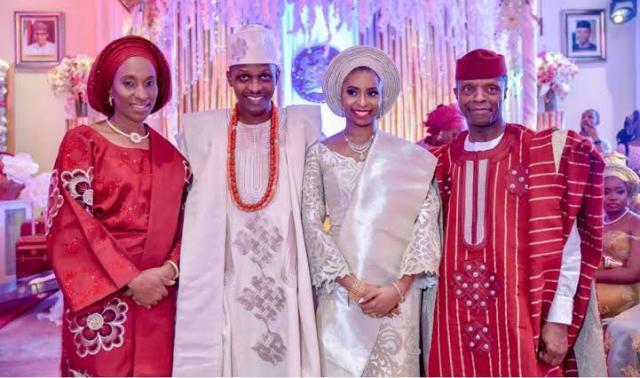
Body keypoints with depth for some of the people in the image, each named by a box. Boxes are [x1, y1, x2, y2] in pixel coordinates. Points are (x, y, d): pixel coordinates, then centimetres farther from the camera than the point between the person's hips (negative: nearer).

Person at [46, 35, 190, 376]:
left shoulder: (168, 152, 8)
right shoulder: (81, 143, -4)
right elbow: (70, 226, -10)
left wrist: (170, 268, -10)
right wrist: (130, 280, -14)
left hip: (159, 298, 4)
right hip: (103, 302, -3)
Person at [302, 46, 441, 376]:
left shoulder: (410, 157, 3)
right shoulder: (321, 154, 2)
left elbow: (427, 222, -2)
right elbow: (312, 224, -3)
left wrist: (398, 287, -11)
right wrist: (354, 286, -11)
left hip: (397, 293, 0)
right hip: (340, 290, 0)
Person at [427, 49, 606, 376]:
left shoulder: (544, 151, -6)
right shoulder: (442, 161, 5)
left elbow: (566, 243, -7)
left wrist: (559, 318, -9)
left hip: (518, 314, -3)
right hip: (455, 316, 3)